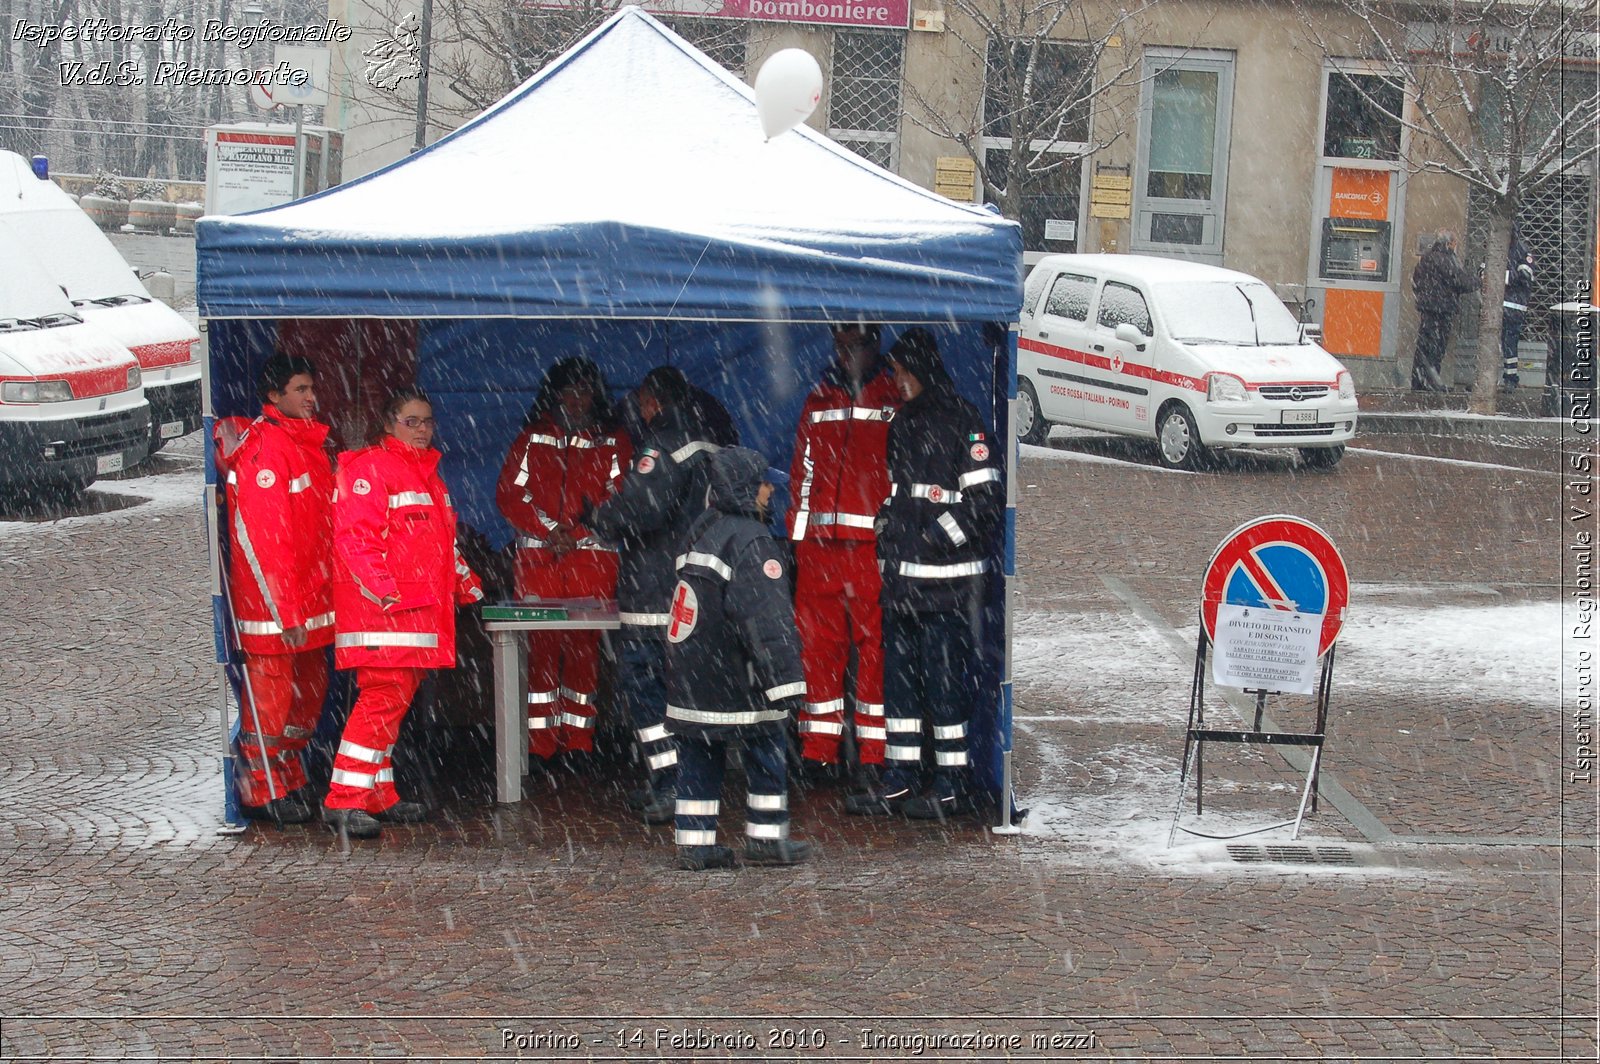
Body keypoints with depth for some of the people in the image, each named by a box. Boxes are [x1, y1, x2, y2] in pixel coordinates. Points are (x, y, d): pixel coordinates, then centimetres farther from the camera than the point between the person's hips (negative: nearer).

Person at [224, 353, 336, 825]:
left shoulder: (309, 443, 14)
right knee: (271, 693, -1)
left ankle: (290, 780, 28)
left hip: (311, 598, 9)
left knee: (310, 689, 15)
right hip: (272, 601, -9)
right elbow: (263, 536, -21)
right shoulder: (264, 447, -16)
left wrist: (321, 598, 17)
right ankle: (263, 791, 9)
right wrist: (285, 611, -22)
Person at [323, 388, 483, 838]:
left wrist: (465, 583, 25)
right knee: (384, 696, -15)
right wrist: (384, 591, -24)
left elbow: (440, 541, 32)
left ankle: (379, 796, 15)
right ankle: (343, 801, -14)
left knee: (396, 699, 10)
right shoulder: (369, 467, -7)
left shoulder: (427, 471, 22)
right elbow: (354, 536, -16)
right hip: (380, 609, -9)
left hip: (420, 607, 9)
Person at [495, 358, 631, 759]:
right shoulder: (532, 439, 13)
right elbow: (510, 492, 5)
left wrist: (577, 534, -11)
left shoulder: (613, 443, 10)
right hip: (537, 556, 0)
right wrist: (550, 529, -8)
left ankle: (578, 740, 3)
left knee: (584, 645, -2)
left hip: (592, 556, 0)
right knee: (541, 644, -4)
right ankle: (540, 743, -2)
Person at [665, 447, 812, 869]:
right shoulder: (751, 541, -16)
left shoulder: (701, 529, 12)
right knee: (765, 752, 6)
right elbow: (766, 616, -21)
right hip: (736, 681, -8)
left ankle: (694, 842, 10)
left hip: (690, 675, 8)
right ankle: (766, 838, 11)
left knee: (698, 757, 10)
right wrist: (784, 682, -22)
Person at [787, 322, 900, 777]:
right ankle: (818, 749, 9)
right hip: (818, 542, 4)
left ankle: (874, 749, 1)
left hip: (874, 542, -4)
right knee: (817, 641, 3)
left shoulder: (897, 401, 6)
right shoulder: (817, 402, 18)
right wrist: (797, 530, 14)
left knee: (875, 642, -3)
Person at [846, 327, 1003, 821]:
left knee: (945, 678, -4)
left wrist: (941, 534, -16)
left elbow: (988, 498, -14)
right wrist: (887, 535, 16)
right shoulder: (903, 424, 16)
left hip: (946, 579, -9)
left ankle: (950, 784, 4)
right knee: (898, 675, 11)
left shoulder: (961, 422, -10)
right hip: (902, 576, 9)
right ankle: (899, 781, 17)